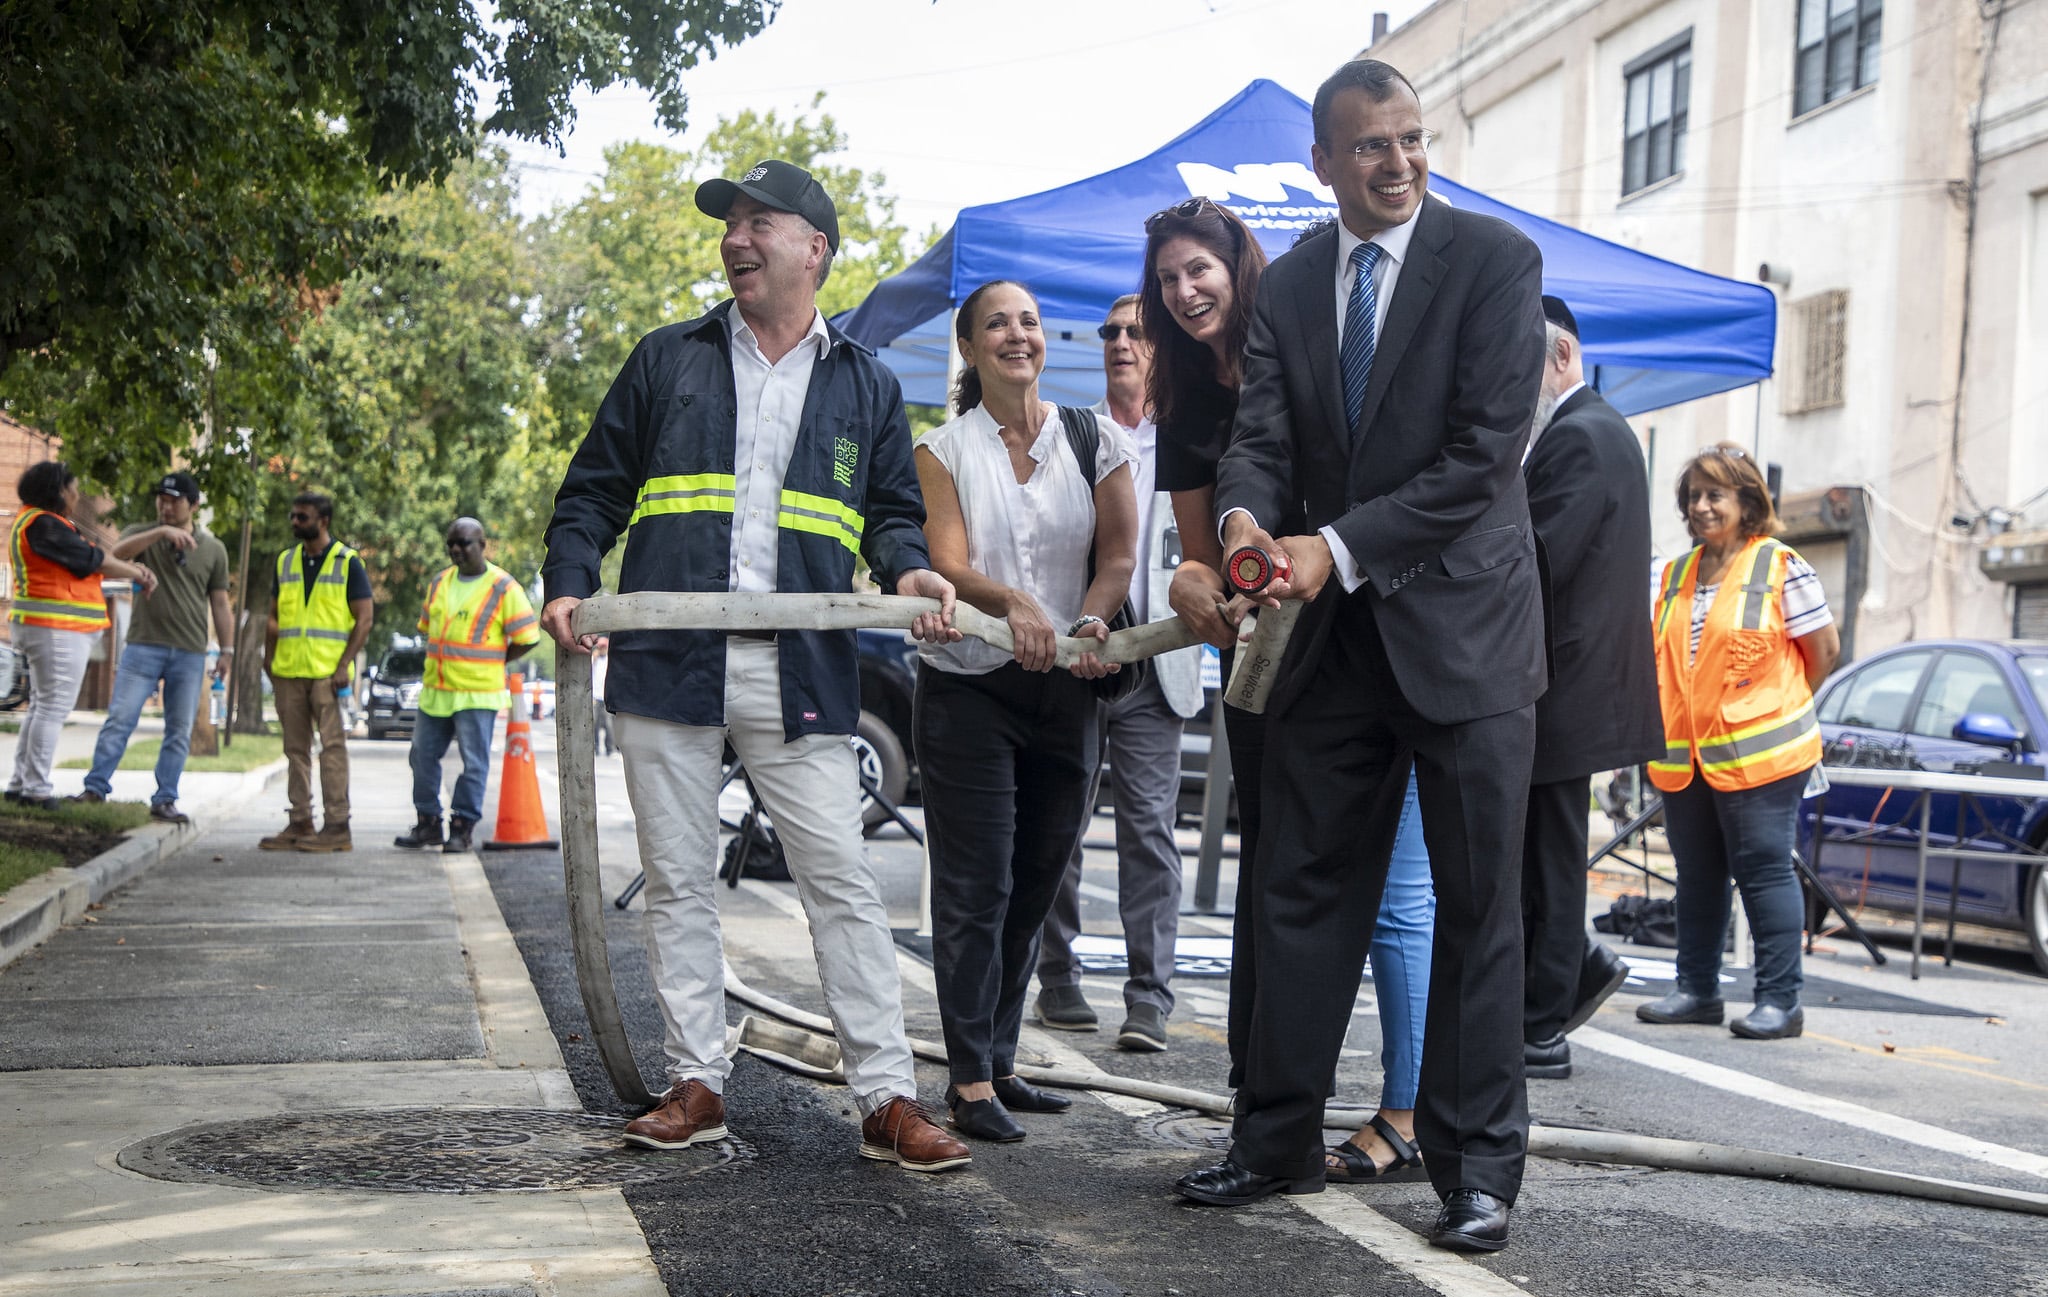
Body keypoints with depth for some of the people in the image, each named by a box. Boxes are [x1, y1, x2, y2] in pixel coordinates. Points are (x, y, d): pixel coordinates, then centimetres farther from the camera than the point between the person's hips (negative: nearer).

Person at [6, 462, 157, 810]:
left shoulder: (44, 523, 19)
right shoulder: (43, 525, -14)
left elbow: (89, 561, 15)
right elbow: (93, 560, -12)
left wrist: (133, 569, 3)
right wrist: (139, 574, 0)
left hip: (53, 629, 11)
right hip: (58, 629, -11)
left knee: (42, 707, 14)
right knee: (53, 707, -8)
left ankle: (21, 784, 17)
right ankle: (36, 788, -6)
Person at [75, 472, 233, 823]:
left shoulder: (213, 549, 9)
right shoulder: (142, 534, 6)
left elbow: (220, 603, 12)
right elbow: (116, 552, -17)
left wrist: (227, 649, 6)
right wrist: (162, 532, -27)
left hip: (190, 654, 1)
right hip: (144, 646, -1)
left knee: (180, 731, 2)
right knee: (120, 718, -7)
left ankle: (164, 800, 7)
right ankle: (95, 787, -3)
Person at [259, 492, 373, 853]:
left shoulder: (348, 563, -1)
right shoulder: (285, 561, 14)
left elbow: (364, 617, -4)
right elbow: (275, 614, 20)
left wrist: (344, 665, -12)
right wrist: (268, 658, 8)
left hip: (328, 671, -5)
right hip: (288, 672, 6)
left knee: (332, 746, -7)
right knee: (295, 749, 8)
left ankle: (337, 826, -6)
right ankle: (300, 823, 13)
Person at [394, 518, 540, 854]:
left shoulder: (503, 588, -7)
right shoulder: (439, 583, 12)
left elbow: (528, 638, -6)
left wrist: (490, 663, -1)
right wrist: (442, 661, 12)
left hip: (477, 694, -6)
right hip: (434, 689, 6)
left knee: (474, 764, -1)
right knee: (423, 757, 10)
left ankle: (462, 827, 6)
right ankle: (428, 824, 20)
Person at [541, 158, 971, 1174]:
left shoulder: (865, 385, 14)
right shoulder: (666, 362, 13)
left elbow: (891, 509, 17)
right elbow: (593, 491, 13)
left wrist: (908, 569, -6)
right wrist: (569, 585, -3)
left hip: (800, 673, -1)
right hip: (666, 664, 1)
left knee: (843, 884, -4)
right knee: (676, 884, 7)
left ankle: (887, 1098, 0)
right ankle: (696, 1085, 17)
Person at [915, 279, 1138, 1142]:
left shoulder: (1095, 444, 7)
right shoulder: (943, 451, 2)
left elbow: (1118, 555, 2)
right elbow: (948, 563, -10)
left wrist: (1091, 621, -18)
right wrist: (1012, 603, -30)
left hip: (1064, 690, 3)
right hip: (967, 689, -3)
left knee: (1034, 886, 9)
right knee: (975, 890, -4)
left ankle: (997, 1063, 20)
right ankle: (970, 1080, 1)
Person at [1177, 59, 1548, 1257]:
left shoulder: (1494, 259, -7)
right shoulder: (1288, 288, 9)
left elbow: (1485, 449, -15)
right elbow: (1261, 438, 2)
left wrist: (1338, 547, -21)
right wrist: (1246, 518, -23)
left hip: (1462, 626, -5)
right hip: (1336, 635, 5)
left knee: (1478, 908, 3)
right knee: (1306, 895, 9)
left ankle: (1477, 1166, 12)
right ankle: (1281, 1142, 20)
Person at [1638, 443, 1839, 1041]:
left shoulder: (1780, 567, -5)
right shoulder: (1674, 575, 13)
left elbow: (1824, 648, 0)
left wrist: (1777, 707, 9)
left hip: (1757, 755, -6)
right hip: (1681, 757, 6)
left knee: (1764, 870, -4)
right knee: (1697, 875, 12)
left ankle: (1780, 1000, 1)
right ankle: (1697, 990, 21)